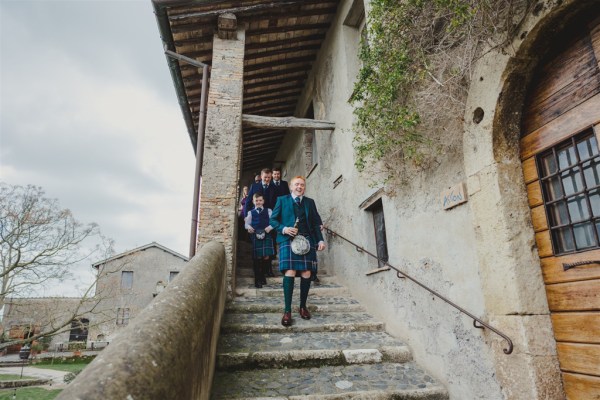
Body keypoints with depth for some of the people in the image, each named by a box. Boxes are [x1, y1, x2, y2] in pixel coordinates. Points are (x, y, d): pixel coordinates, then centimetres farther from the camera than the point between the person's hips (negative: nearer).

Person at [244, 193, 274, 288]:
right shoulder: (251, 212, 14)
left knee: (266, 257, -4)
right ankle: (258, 280, 11)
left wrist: (270, 227, -14)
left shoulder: (268, 211, 12)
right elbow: (247, 223, 8)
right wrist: (249, 227, -13)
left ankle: (262, 276, 22)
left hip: (266, 235, 0)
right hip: (255, 236, 0)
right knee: (257, 258, 0)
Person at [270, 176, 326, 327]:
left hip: (307, 240, 3)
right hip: (288, 240, -3)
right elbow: (273, 220, 8)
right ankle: (287, 311, -8)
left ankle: (303, 306, 16)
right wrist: (283, 229, -10)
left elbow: (316, 223, 18)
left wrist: (320, 240, 5)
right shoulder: (282, 200, 12)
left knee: (306, 273, -1)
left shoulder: (310, 202, 19)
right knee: (290, 272, -14)